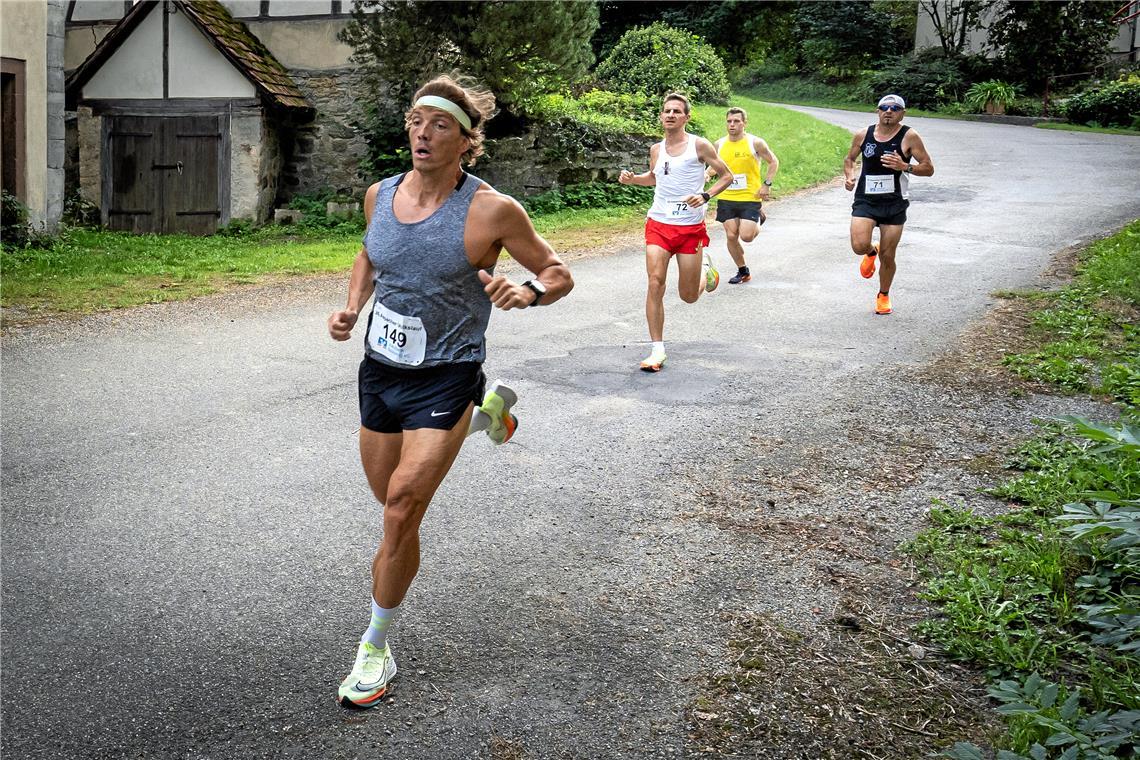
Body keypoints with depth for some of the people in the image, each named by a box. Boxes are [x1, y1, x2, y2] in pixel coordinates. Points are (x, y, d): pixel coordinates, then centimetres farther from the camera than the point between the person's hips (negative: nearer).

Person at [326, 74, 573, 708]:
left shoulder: (492, 210, -15)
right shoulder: (381, 195, 0)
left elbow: (560, 274, -5)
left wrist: (527, 292, -27)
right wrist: (353, 306, 3)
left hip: (445, 378, -5)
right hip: (380, 370, 5)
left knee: (401, 511, -13)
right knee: (393, 506, 16)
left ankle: (375, 650, 4)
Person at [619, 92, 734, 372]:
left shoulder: (699, 145, -5)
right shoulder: (656, 150, 8)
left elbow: (726, 176, 0)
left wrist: (705, 196, -16)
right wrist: (632, 179, 9)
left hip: (691, 227, -3)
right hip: (658, 223, 3)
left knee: (689, 296, 5)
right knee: (655, 283, -15)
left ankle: (705, 267, 41)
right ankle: (657, 349, -8)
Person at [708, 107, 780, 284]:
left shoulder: (755, 143, -7)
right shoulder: (719, 144, 3)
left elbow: (773, 162, 3)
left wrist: (767, 184, -7)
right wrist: (708, 174, -1)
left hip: (750, 198, -4)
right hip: (726, 198, 4)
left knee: (746, 236, -13)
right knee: (731, 236, 1)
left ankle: (758, 218, 23)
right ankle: (743, 271, 20)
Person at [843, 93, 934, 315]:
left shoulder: (909, 137, -6)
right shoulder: (863, 135, 2)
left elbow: (928, 168, -5)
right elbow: (849, 159, 19)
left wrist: (905, 166, -23)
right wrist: (849, 175, -2)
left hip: (894, 203, -1)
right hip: (865, 200, 1)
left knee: (887, 256, 3)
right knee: (859, 246, -19)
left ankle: (883, 295, 30)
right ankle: (872, 252, 21)